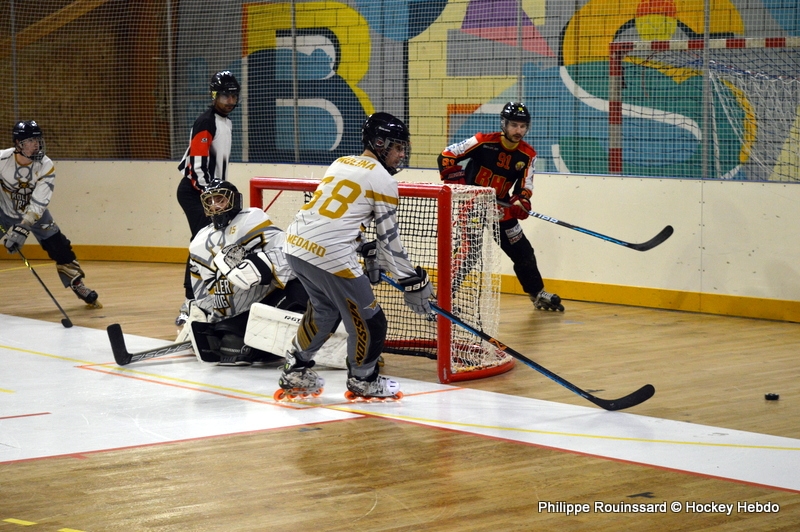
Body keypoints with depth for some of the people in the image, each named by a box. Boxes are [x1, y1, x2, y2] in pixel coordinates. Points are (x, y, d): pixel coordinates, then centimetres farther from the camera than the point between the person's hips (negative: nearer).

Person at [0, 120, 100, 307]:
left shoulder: (46, 166, -23)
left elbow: (38, 204, -28)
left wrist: (22, 228, -39)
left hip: (36, 213, 1)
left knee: (60, 248, -1)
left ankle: (79, 286, 14)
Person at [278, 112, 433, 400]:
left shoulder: (341, 163, 21)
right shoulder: (382, 179, -2)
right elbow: (389, 238, -1)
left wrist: (364, 249, 31)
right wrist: (413, 282, 5)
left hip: (296, 244, 9)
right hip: (330, 255, -9)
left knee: (324, 308, 30)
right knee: (368, 319, 8)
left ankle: (296, 370, 37)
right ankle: (363, 380, 23)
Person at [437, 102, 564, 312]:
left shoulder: (527, 155, -3)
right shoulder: (483, 142, -17)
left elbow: (525, 186, -1)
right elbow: (446, 156, -14)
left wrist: (520, 203, -22)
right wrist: (458, 182, -21)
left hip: (500, 208, 5)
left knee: (523, 251, 11)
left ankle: (539, 295, 29)